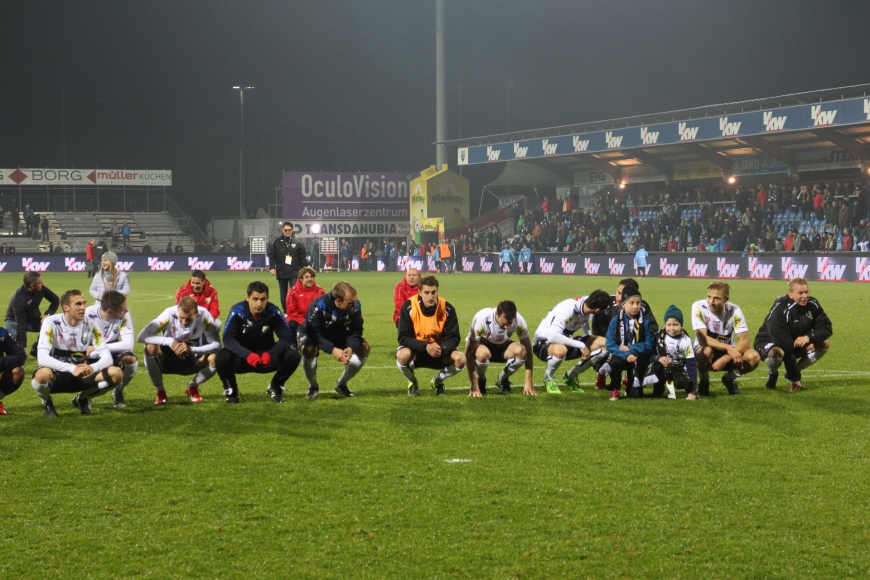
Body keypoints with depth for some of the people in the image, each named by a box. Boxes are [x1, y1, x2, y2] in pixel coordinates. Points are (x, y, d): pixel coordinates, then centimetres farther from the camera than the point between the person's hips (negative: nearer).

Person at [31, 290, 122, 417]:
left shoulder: (91, 325, -6)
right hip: (57, 375, -4)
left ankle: (83, 399, 10)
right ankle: (47, 402, -2)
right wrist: (72, 369, -41)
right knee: (43, 374, -40)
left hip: (81, 376, 4)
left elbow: (107, 357, -10)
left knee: (116, 374, -18)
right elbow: (42, 358, -28)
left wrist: (93, 368, -34)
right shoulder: (51, 323, -17)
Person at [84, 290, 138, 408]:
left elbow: (128, 344, -25)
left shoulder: (124, 316, -18)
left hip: (113, 352, 2)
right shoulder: (88, 315, -24)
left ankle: (118, 392, 0)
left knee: (131, 359, -32)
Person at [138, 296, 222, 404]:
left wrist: (191, 349, -40)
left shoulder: (204, 316, -22)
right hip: (168, 360, -1)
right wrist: (169, 341, -40)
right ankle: (160, 391, -9)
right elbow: (142, 336, -29)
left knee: (215, 359, -29)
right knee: (150, 348, -32)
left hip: (192, 361, 1)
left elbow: (216, 345, -25)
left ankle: (192, 388, 4)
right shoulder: (169, 314, -24)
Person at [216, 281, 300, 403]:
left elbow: (287, 337, -16)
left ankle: (275, 387, 5)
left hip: (267, 357, 2)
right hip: (242, 358, -1)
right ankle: (231, 388, 0)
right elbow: (228, 339, -24)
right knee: (222, 358, -33)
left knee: (292, 356, -24)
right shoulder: (237, 312, -19)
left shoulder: (273, 312, -15)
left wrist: (270, 354, -35)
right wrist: (248, 355, -41)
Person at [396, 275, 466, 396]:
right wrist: (426, 346, -34)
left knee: (460, 359, -26)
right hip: (416, 351, -2)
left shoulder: (447, 308, -14)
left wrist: (442, 349, -34)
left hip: (440, 352, 2)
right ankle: (412, 382, 0)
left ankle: (438, 381, 8)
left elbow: (453, 338, -12)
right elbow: (404, 338, -19)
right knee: (402, 355, -36)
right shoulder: (408, 307, -19)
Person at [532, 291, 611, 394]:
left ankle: (571, 376, 6)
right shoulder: (567, 309, -30)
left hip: (565, 341, 8)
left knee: (604, 344, -9)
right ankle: (549, 378, -9)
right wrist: (581, 346, -35)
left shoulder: (586, 305, -8)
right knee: (560, 350, -43)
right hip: (543, 342, -8)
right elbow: (552, 336, -39)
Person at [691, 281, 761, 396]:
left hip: (728, 353, 2)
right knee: (707, 350, -38)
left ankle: (730, 378, 5)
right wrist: (729, 348, -38)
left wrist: (724, 359, -32)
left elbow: (745, 342, -20)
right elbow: (702, 339, -28)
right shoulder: (699, 307, -21)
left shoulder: (734, 310, -16)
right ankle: (704, 381, -7)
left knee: (753, 357, -26)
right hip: (706, 353, -2)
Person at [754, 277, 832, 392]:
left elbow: (826, 328, -11)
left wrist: (809, 337, -34)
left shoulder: (812, 304, -12)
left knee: (825, 344, -11)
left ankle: (792, 372, 4)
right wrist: (795, 378, -33)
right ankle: (773, 374, -4)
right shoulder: (780, 310, -31)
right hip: (769, 343, -7)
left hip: (797, 343, 7)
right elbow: (785, 346, -32)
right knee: (777, 352, -41)